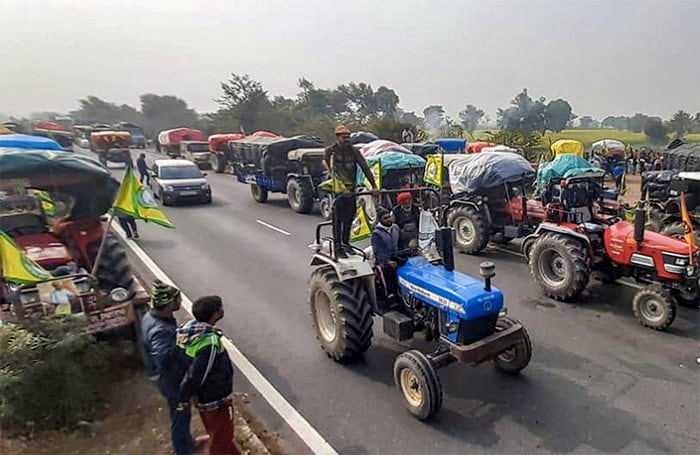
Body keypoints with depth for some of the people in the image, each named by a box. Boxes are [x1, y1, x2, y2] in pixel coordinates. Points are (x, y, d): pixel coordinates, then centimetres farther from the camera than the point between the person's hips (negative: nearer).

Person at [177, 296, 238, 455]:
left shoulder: (192, 327, -11)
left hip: (204, 396, 8)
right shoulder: (210, 343, -37)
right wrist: (184, 400, -13)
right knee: (221, 439, 18)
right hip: (216, 400, -8)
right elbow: (194, 376, -31)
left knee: (217, 434, 31)